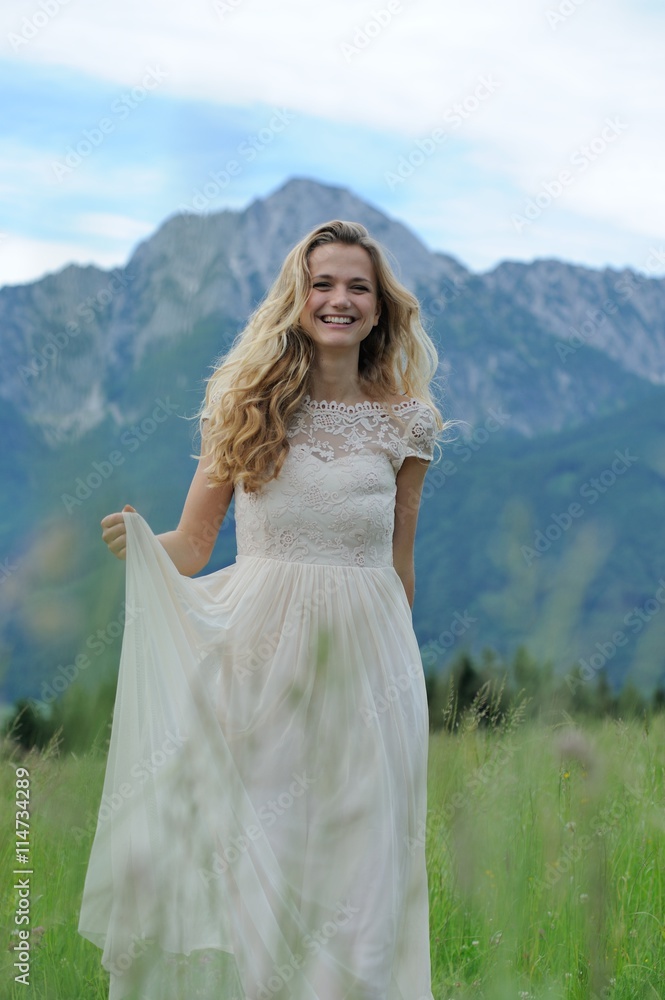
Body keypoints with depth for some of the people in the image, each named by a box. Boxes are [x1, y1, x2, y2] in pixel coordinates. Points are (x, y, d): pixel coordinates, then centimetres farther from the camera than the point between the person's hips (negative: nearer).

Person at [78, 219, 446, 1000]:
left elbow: (398, 566, 12)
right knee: (245, 849, 2)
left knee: (354, 856, 4)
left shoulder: (404, 422, 5)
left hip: (366, 661, 1)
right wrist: (138, 543, -17)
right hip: (257, 651, 0)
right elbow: (189, 548, 3)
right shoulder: (248, 404, 3)